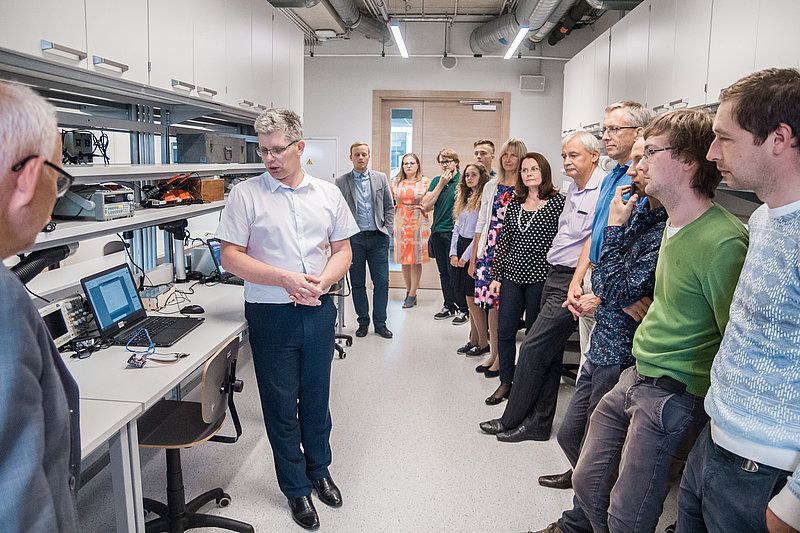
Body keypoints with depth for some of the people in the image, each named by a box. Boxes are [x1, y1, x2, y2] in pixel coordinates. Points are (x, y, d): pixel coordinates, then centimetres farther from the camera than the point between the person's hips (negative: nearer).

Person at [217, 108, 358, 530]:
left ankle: (319, 470, 40)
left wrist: (322, 282, -12)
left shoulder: (328, 194, 4)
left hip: (319, 310, 3)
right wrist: (285, 279, -18)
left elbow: (343, 250, 8)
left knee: (317, 398, 16)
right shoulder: (246, 194, -5)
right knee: (281, 404, 9)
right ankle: (296, 488, 29)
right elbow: (231, 257, -8)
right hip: (271, 315, -2)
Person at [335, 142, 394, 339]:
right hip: (354, 238, -1)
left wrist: (387, 230, 2)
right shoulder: (341, 182, 4)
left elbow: (389, 207, 11)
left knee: (382, 281, 1)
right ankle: (363, 322, 19)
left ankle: (380, 323, 13)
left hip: (378, 238, 1)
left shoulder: (381, 178, 9)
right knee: (357, 283, 6)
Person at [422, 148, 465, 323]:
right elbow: (426, 206, 2)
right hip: (437, 232, 6)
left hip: (454, 233, -6)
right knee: (443, 272, 12)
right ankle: (449, 306, 23)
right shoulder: (436, 181, 12)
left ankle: (463, 309, 8)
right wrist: (441, 184, -3)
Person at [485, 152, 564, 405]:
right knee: (504, 330, 5)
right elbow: (504, 241, 12)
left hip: (540, 276, -4)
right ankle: (506, 382, 22)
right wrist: (497, 276, 8)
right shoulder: (514, 204, 11)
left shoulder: (558, 202, -3)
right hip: (512, 274, 5)